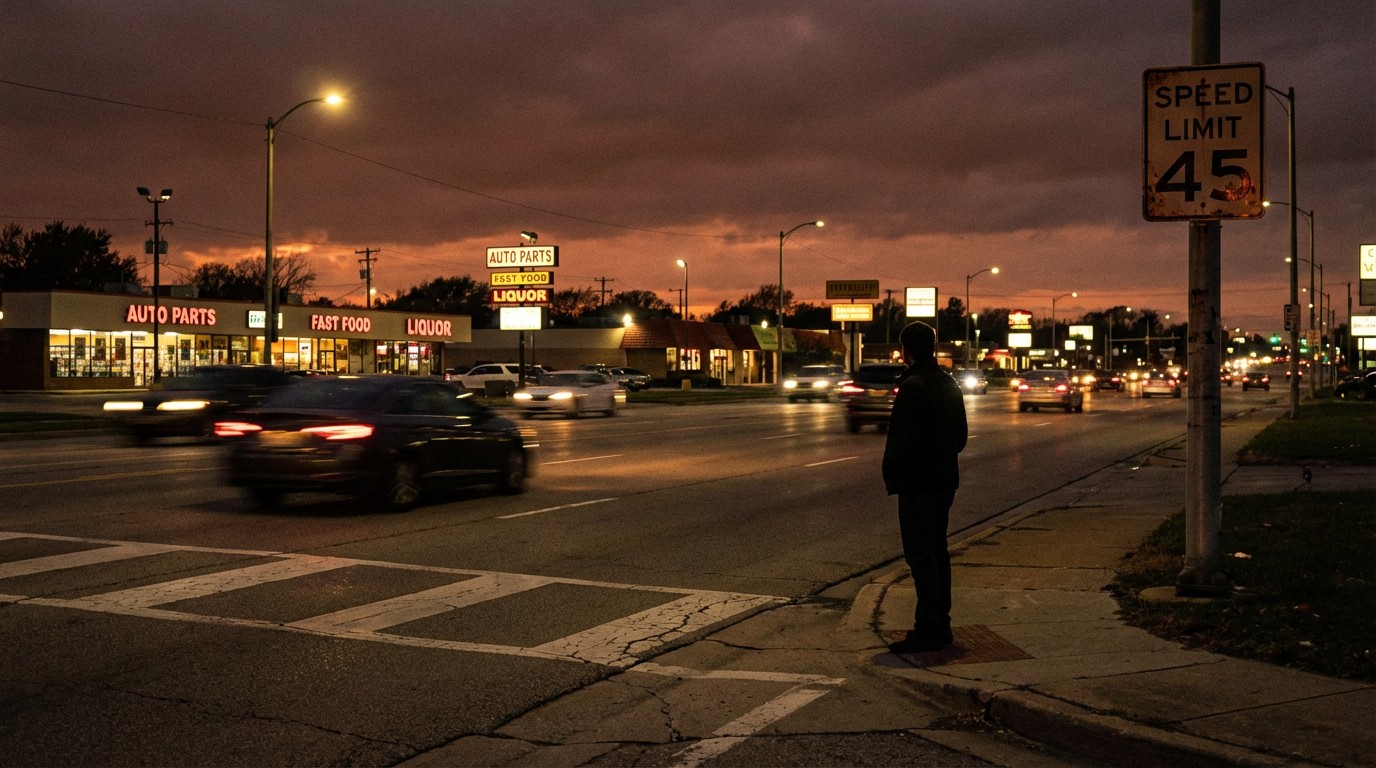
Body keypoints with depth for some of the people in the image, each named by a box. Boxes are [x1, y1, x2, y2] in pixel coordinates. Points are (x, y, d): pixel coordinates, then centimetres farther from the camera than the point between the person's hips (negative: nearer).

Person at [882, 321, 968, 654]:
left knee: (921, 555, -6)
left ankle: (928, 629, -5)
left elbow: (905, 439, -21)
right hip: (945, 480, 9)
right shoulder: (950, 384, 12)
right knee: (937, 551, 15)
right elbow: (962, 435, 18)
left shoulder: (913, 387, -17)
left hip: (918, 483, -9)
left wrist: (891, 472, -8)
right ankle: (941, 624, 21)